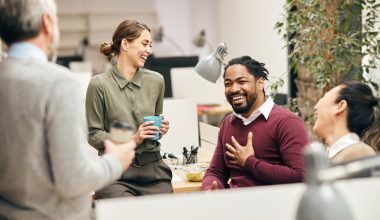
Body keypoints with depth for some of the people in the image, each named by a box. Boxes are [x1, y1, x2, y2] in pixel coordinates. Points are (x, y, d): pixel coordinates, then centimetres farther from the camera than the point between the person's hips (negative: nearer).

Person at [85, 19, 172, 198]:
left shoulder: (156, 81, 10)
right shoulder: (99, 84, -3)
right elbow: (93, 135, -3)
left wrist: (161, 128, 2)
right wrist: (131, 139, -14)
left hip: (153, 169, 4)